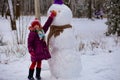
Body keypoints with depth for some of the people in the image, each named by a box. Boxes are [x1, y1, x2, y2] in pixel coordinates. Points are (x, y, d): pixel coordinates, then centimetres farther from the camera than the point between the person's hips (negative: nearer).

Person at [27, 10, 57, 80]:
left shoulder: (42, 31, 7)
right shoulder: (32, 34, -12)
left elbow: (47, 24, 10)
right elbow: (29, 43, -14)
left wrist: (52, 16, 8)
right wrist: (31, 50, -23)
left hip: (41, 50, 6)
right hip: (35, 51, -6)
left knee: (39, 62, 13)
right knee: (34, 63, 0)